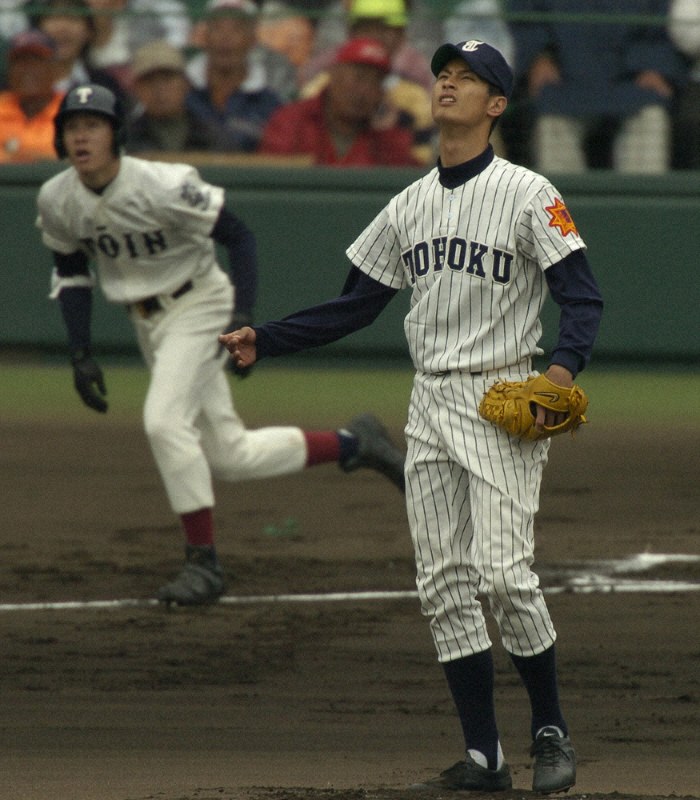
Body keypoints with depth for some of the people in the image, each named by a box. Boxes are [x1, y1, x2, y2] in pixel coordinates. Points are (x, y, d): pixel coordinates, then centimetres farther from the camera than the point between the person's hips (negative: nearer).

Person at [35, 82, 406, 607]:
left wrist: (244, 317, -25)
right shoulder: (56, 202, -6)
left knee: (165, 421, -25)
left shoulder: (163, 186, -24)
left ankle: (204, 561, -15)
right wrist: (81, 355, 1)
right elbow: (71, 274, 8)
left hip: (199, 305, -7)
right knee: (230, 456, 7)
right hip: (149, 323, 7)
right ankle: (353, 444, 26)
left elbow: (238, 237, -16)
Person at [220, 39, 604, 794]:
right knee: (443, 584, 2)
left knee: (502, 572, -15)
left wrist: (564, 368, -27)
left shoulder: (527, 194, -6)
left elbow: (583, 296, -10)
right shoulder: (410, 205, 13)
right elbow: (354, 305, 15)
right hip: (431, 404, 7)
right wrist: (264, 340, 6)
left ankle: (551, 731, 3)